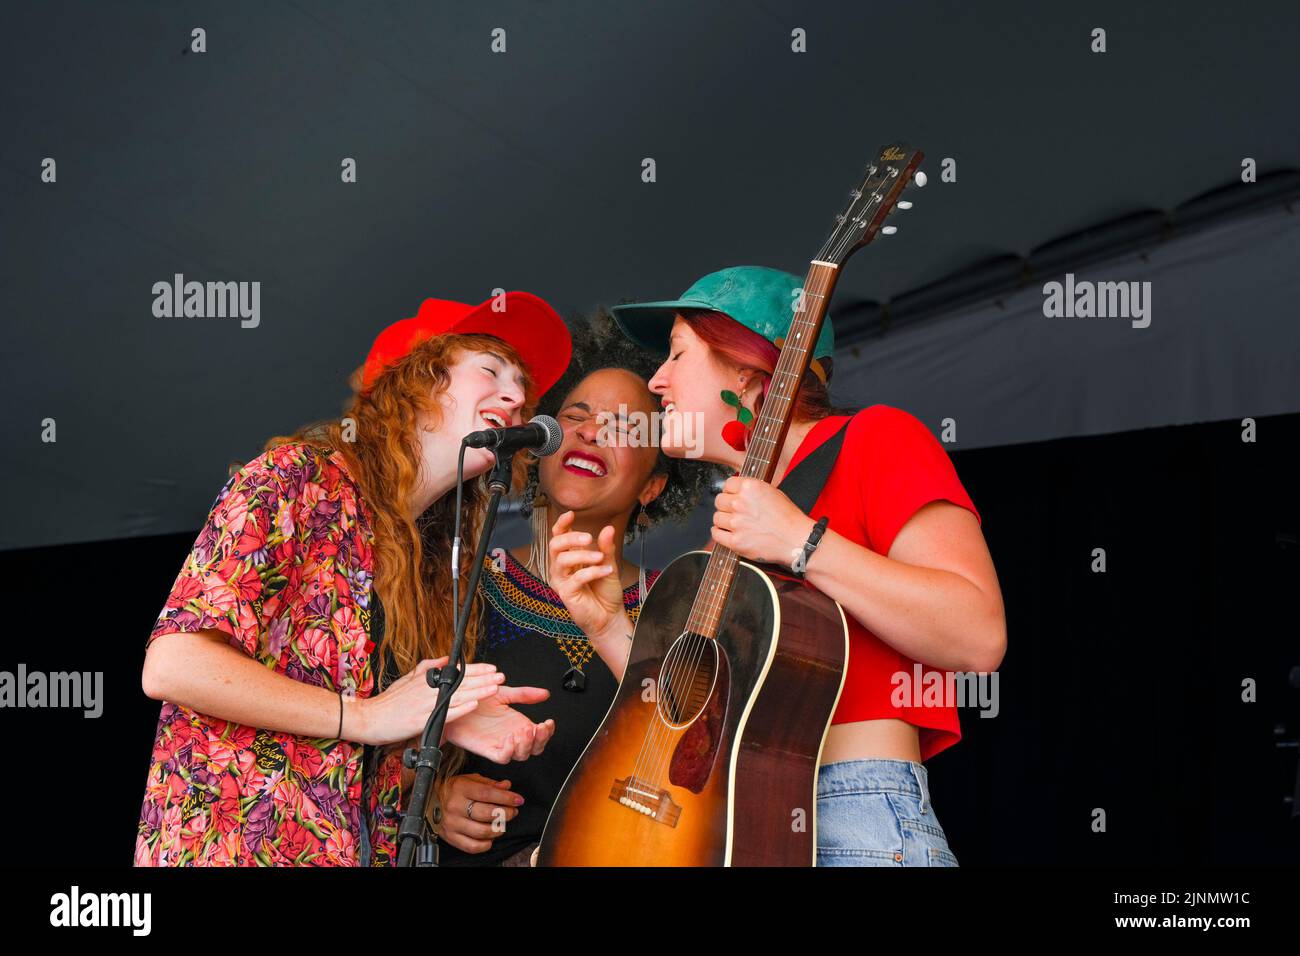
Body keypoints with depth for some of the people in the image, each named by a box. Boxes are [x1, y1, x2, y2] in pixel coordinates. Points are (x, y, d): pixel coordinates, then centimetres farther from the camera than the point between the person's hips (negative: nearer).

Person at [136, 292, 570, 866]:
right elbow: (170, 665, -17)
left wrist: (442, 721, -5)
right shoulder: (297, 477, -7)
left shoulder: (431, 557, 13)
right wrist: (367, 716, -14)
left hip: (359, 846, 6)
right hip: (232, 845, -6)